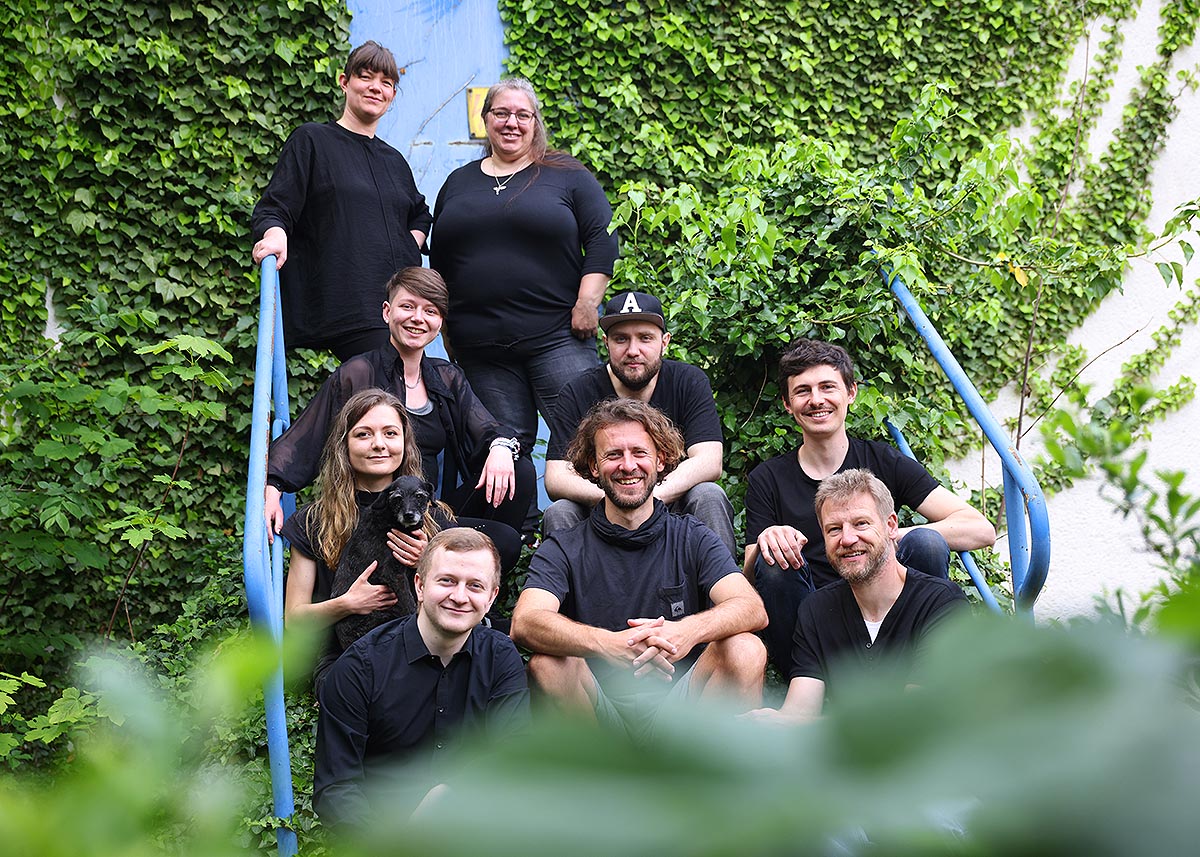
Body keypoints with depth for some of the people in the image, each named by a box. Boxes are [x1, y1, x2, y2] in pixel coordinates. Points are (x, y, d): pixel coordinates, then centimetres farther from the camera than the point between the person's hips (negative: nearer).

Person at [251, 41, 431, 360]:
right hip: (345, 307, -7)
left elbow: (420, 215, 39)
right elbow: (272, 210, -2)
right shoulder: (311, 140, 7)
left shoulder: (395, 161, 23)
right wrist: (275, 235, -25)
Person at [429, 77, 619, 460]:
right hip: (479, 348, 3)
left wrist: (587, 303, -10)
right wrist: (446, 328, 17)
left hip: (557, 337, -3)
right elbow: (438, 263, 21)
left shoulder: (567, 174, 6)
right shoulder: (458, 183, 17)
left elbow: (602, 239, -1)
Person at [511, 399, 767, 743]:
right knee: (547, 662, -28)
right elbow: (525, 622, -17)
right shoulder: (563, 550, 2)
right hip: (603, 713, -1)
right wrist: (609, 644, -37)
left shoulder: (692, 538, 5)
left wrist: (688, 631, -35)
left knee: (746, 650, -24)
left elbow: (752, 610, -12)